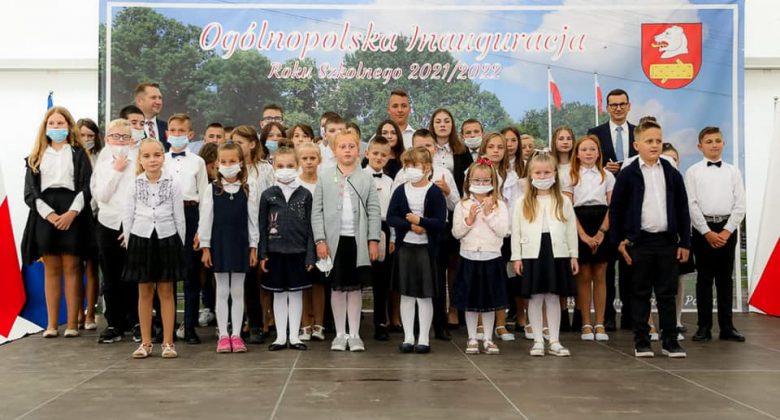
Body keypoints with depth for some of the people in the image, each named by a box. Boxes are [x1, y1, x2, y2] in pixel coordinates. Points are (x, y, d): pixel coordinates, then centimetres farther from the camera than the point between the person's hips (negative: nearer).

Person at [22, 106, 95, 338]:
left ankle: (72, 323, 1)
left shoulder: (78, 153, 7)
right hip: (45, 215, 2)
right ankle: (51, 324, 7)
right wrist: (49, 214, -10)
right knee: (51, 270, 4)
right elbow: (30, 191, 6)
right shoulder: (36, 156, 14)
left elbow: (86, 187, -1)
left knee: (71, 268, -2)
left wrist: (72, 213, -15)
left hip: (73, 213, -2)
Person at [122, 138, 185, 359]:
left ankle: (168, 342, 10)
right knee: (145, 292, 7)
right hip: (141, 239, 1)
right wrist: (129, 243, 2)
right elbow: (128, 217, 5)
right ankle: (145, 342, 15)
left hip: (167, 239, -1)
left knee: (166, 292, 3)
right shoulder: (134, 185, 2)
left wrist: (180, 244, 1)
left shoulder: (172, 184, -1)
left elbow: (179, 218, 2)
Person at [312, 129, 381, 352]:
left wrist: (373, 240, -5)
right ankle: (340, 334, 16)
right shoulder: (324, 177, 3)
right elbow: (317, 211, 1)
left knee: (355, 287, 6)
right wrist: (320, 240, -6)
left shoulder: (366, 178, 4)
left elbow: (374, 211, 2)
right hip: (334, 240, 0)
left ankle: (354, 334, 14)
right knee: (337, 287, 7)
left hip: (358, 240, 0)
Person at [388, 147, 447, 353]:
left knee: (425, 295, 4)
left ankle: (424, 338, 14)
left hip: (426, 248, -3)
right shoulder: (400, 191, 3)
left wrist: (420, 221, -19)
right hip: (404, 247, 3)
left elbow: (441, 223, -10)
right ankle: (408, 337, 18)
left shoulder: (435, 192, -6)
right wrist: (410, 226, -15)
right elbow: (391, 218, -2)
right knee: (406, 295, 9)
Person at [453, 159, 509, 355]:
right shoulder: (462, 205, 2)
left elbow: (503, 231, -9)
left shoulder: (499, 205, 0)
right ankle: (472, 339, 17)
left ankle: (488, 339, 19)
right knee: (470, 301, 7)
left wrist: (489, 214, -15)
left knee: (490, 301, 8)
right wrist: (469, 219, -15)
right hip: (469, 257, 0)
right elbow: (456, 233, -1)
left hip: (491, 258, 0)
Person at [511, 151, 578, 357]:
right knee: (535, 298, 4)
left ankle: (554, 341, 14)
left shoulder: (563, 201, 7)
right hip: (532, 254, -1)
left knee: (554, 297, 7)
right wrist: (516, 257, -2)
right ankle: (538, 341, 13)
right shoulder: (522, 203, 3)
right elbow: (516, 231, 3)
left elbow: (571, 230, 8)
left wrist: (573, 255, 5)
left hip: (557, 254, 1)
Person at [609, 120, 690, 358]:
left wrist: (685, 242, 6)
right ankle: (641, 342, 13)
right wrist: (618, 240, -1)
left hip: (667, 241, 2)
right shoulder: (628, 174, -1)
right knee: (641, 294, 6)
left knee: (667, 293, 7)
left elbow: (682, 209, 9)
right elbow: (615, 208, 2)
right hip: (639, 241, -2)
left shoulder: (672, 174, 7)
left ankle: (670, 341, 14)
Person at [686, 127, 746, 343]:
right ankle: (704, 327, 8)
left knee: (725, 278, 7)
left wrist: (727, 231, -8)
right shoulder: (693, 172, 1)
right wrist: (707, 232, -11)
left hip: (727, 229, 2)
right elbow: (692, 204, -5)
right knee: (704, 278, 2)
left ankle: (727, 327, 13)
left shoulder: (733, 171, 7)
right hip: (703, 228, -2)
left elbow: (739, 205, 2)